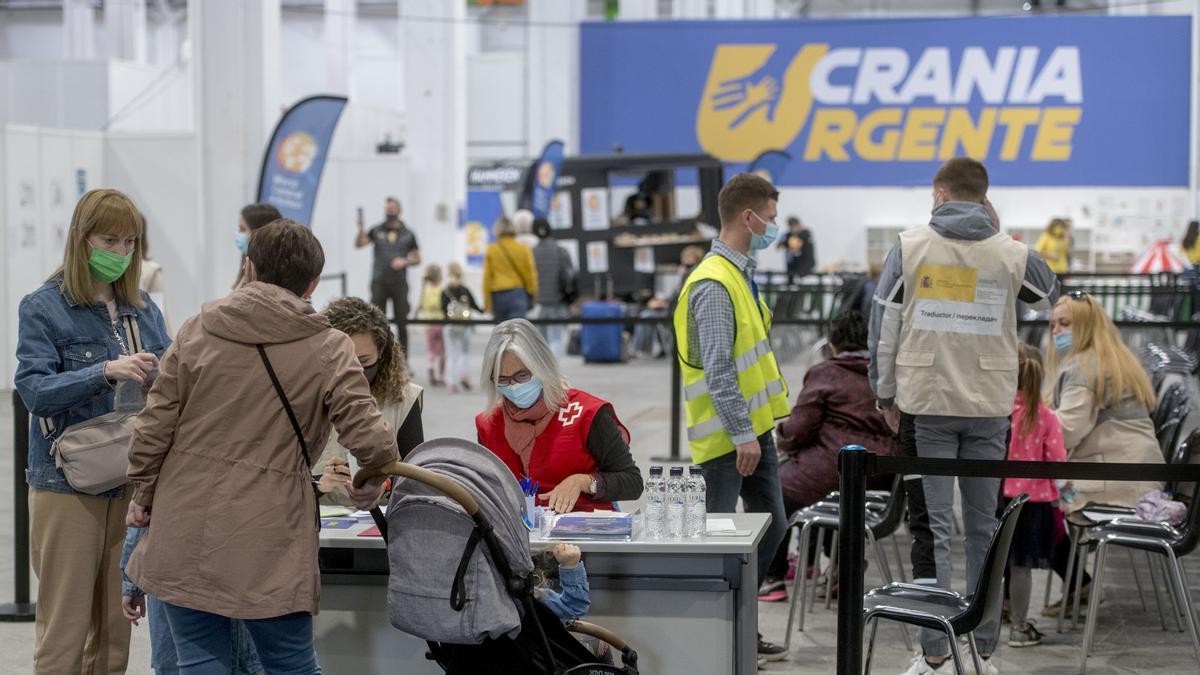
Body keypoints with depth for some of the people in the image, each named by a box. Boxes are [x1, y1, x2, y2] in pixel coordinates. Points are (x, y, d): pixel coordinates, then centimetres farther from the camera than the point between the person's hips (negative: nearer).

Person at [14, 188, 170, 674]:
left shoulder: (144, 310, 10)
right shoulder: (43, 307, -4)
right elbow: (35, 389, -14)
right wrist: (105, 372, -28)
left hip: (132, 482, 5)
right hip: (69, 484, -5)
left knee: (116, 626, 11)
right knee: (65, 626, -2)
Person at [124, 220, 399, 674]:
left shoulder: (198, 330, 2)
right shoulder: (329, 350, -5)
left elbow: (154, 428, 3)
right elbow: (370, 441, -13)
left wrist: (143, 494, 17)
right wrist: (369, 487, 7)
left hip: (186, 534, 2)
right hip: (269, 546, -2)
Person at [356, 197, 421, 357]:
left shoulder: (407, 234, 8)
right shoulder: (376, 231, 7)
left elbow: (417, 259, 11)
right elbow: (358, 244, -4)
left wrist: (405, 262, -8)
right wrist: (361, 229, -22)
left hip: (399, 283, 0)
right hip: (379, 283, 0)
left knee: (401, 322, 2)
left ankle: (403, 360, 7)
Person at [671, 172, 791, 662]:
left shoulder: (741, 274, 14)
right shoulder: (714, 283, -18)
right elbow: (718, 368, -22)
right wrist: (742, 434, -22)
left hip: (755, 428, 10)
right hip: (728, 436, -10)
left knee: (770, 526, 14)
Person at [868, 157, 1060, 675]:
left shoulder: (909, 248, -2)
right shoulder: (1012, 254, 1)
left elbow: (883, 326, -2)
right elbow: (1050, 291, 24)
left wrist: (885, 394, 8)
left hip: (927, 404, -2)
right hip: (989, 407, 2)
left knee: (934, 528, 1)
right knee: (983, 528, 10)